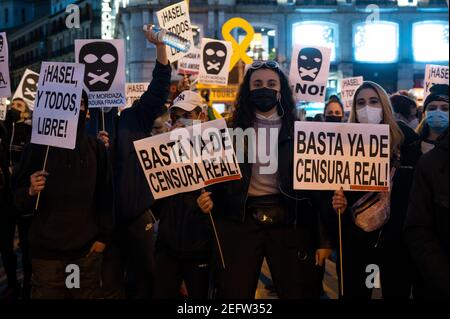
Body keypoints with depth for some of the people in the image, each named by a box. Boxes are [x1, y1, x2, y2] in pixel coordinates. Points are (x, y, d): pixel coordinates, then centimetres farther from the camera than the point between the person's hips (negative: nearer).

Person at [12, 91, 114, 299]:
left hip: (87, 250, 1)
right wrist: (31, 192, -20)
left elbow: (105, 194, 7)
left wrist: (103, 236, 3)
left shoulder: (96, 148, 5)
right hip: (46, 250, -1)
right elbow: (18, 199, 0)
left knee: (88, 294, 8)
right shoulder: (38, 146, 0)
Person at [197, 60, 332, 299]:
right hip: (239, 223, 1)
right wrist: (209, 199, -15)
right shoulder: (232, 131, 6)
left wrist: (322, 239, -3)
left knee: (298, 293, 5)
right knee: (233, 295, 5)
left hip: (289, 223, 0)